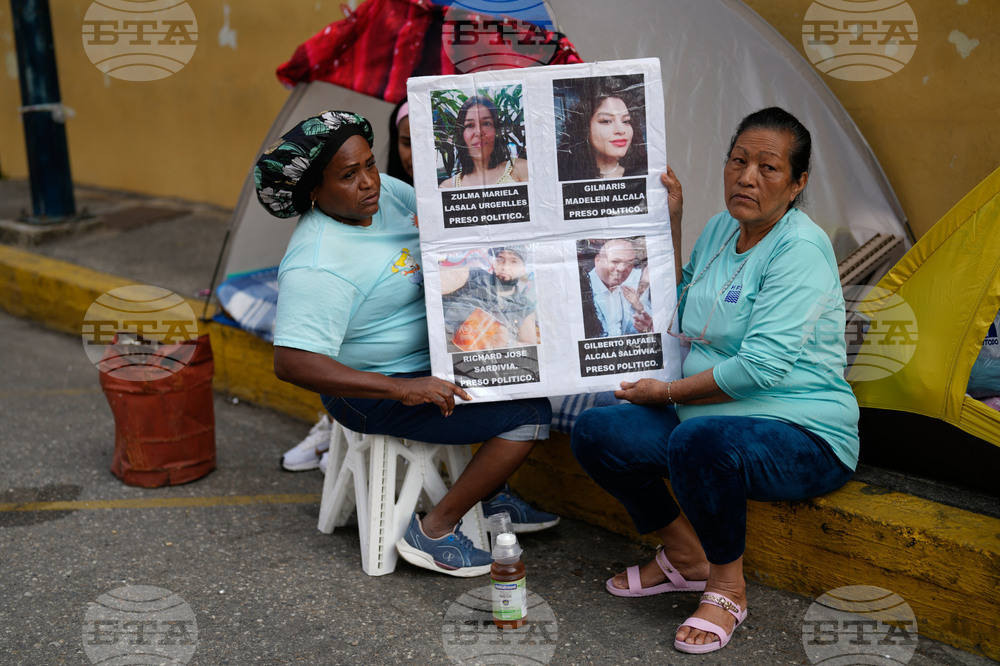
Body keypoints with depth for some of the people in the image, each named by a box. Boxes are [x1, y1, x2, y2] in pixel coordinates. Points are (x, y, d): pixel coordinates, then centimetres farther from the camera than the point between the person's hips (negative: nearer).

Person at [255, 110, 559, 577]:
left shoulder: (385, 192, -1)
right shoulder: (317, 266, -28)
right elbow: (291, 363, -34)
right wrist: (402, 390, -37)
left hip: (429, 358, 10)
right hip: (375, 396, -10)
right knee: (531, 414, -15)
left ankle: (490, 493, 22)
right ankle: (433, 532, -5)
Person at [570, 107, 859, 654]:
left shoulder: (801, 249, -16)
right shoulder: (720, 228, 9)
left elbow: (761, 367, -24)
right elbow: (677, 315, 19)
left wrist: (666, 392, -12)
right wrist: (670, 225, 12)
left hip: (803, 436, -8)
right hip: (709, 418, 8)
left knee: (699, 439, -38)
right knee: (595, 432, -10)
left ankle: (727, 587, -11)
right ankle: (686, 556, 11)